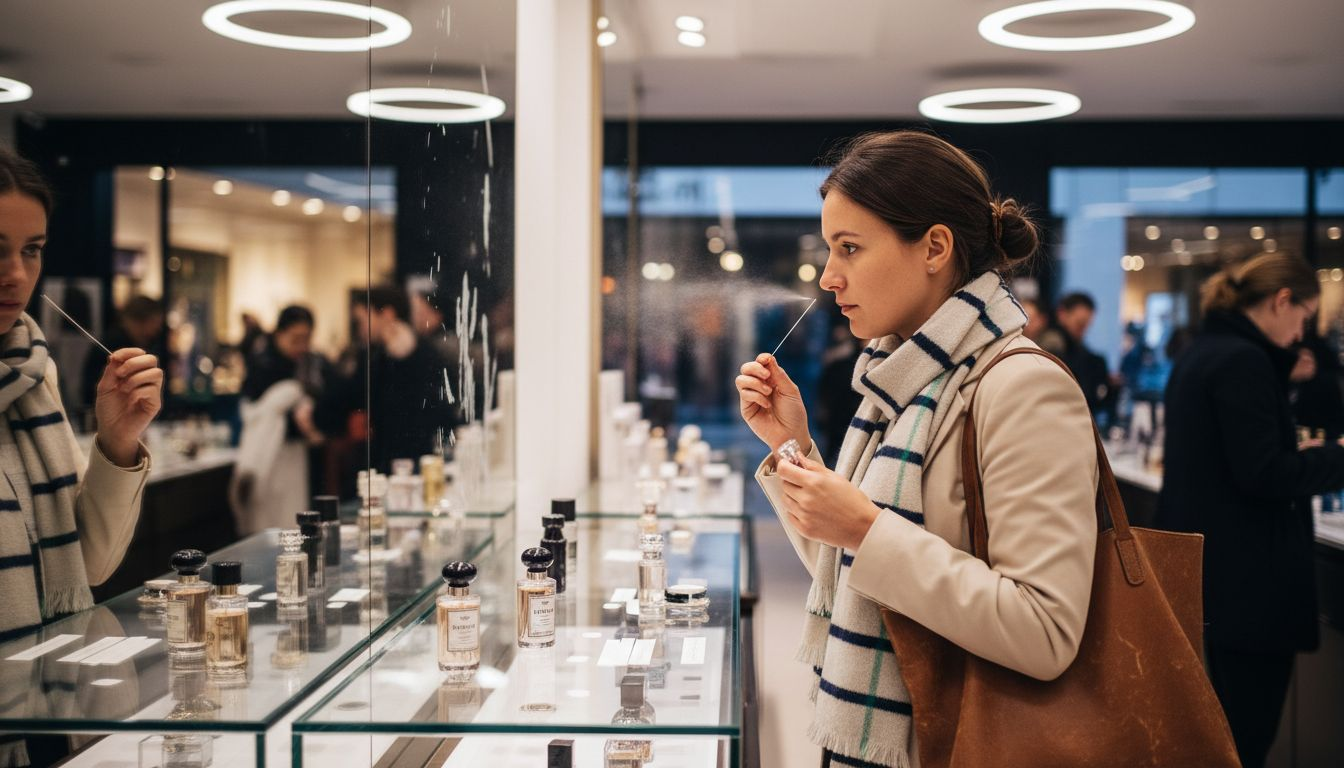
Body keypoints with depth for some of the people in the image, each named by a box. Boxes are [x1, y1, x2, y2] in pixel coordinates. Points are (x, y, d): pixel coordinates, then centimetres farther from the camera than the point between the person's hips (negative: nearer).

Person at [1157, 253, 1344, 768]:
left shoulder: (1201, 354, 12)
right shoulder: (1242, 360, -18)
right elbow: (1263, 474, -22)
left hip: (1211, 562, 10)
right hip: (1247, 571, -10)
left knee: (1235, 719, 19)